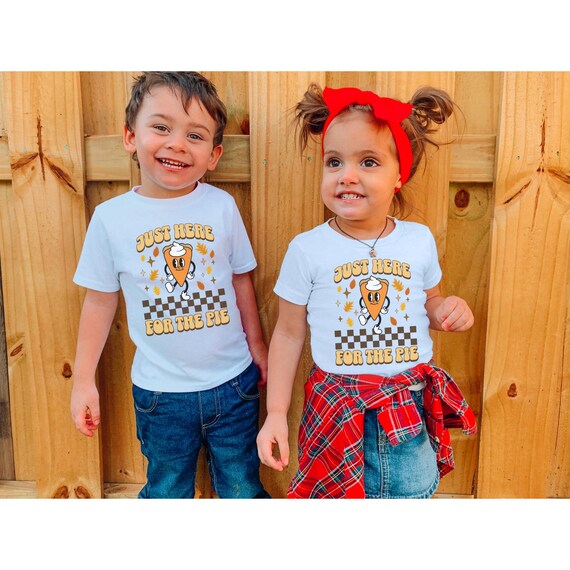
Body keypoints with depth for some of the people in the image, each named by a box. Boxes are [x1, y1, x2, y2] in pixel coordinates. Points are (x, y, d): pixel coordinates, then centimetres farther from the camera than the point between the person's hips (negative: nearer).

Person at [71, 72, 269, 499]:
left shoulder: (222, 206, -8)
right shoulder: (111, 217, -9)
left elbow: (241, 279, 3)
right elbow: (100, 300, 0)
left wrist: (256, 343, 10)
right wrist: (84, 380, 2)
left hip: (233, 383, 1)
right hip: (161, 393, 0)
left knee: (243, 490, 19)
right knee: (166, 492, 21)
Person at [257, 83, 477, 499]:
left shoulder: (420, 240, -2)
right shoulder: (307, 249, -10)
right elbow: (289, 334, -2)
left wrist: (449, 309, -8)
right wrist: (276, 413, -4)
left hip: (412, 412, 3)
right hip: (337, 412, -2)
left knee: (412, 494, 17)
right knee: (334, 496, 11)